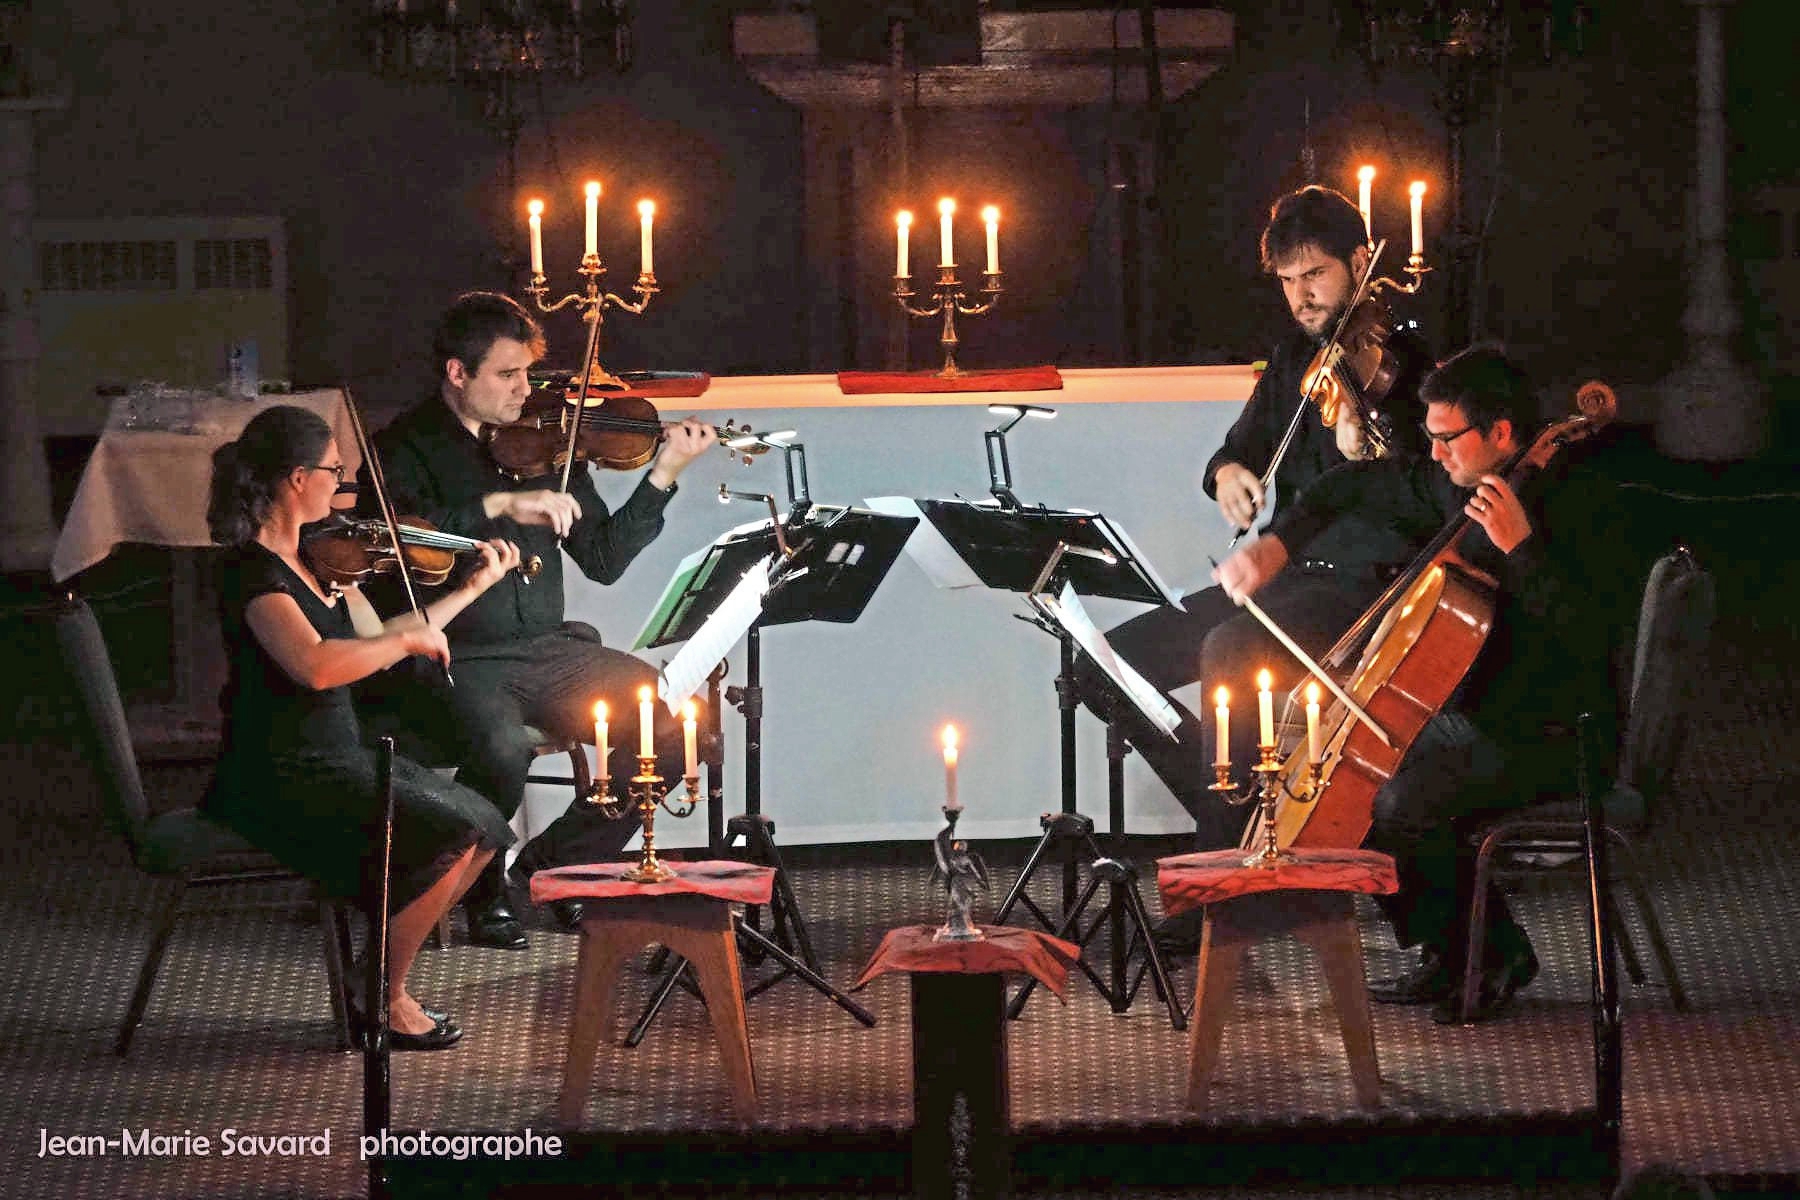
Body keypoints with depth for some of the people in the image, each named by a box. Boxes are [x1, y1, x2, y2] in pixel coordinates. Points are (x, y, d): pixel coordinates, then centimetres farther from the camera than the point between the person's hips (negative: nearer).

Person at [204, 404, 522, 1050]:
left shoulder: (316, 559, 10)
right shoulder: (253, 571, -19)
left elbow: (375, 642, 23)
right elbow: (315, 663, -36)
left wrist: (474, 587, 24)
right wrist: (409, 638, -24)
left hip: (340, 755, 10)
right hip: (282, 777, -10)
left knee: (483, 827, 3)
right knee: (446, 837, -20)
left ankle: (383, 975, 8)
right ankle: (386, 1003, -6)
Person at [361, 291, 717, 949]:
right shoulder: (406, 448, -3)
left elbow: (602, 560, 10)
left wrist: (664, 474, 0)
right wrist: (499, 506, -28)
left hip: (548, 648, 5)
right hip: (456, 660, -5)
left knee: (673, 721, -14)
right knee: (500, 753, -35)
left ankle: (557, 862, 6)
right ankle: (481, 888, -3)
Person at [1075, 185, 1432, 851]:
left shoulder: (1398, 360, -10)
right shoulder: (1295, 353, 12)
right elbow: (1246, 443, 22)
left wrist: (1363, 453, -42)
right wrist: (1228, 471, -4)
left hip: (1359, 581, -9)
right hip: (1281, 575, 9)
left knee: (1230, 652, -36)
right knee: (1103, 668, 1)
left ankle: (1222, 857, -28)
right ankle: (1230, 812, 7)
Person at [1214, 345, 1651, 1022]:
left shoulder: (1587, 503, -20)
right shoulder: (1456, 488, 4)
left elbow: (1593, 633, -31)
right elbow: (1357, 485, 20)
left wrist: (1523, 548, -33)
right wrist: (1278, 543, 8)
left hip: (1551, 737, -9)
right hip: (1472, 718, 9)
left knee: (1401, 806, -22)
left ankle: (1500, 955, -3)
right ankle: (1445, 956, 15)